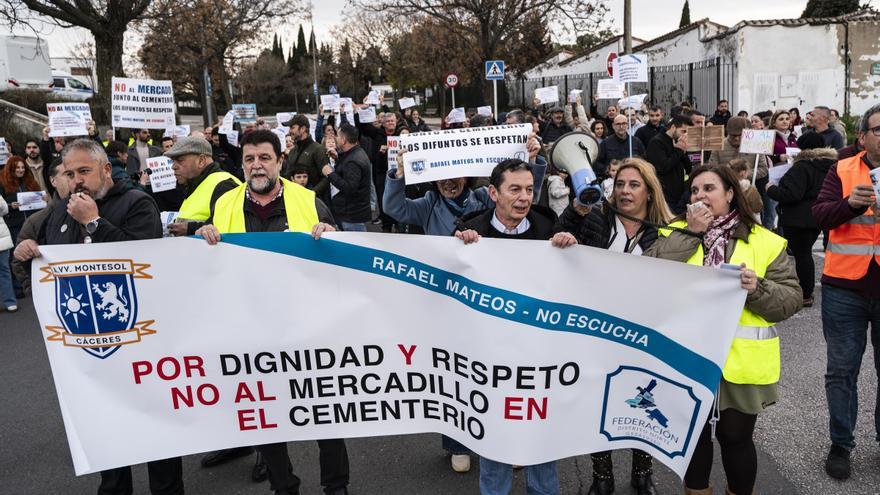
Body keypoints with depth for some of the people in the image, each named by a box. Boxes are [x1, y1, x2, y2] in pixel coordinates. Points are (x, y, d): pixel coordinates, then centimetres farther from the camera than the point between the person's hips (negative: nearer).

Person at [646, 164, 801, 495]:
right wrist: (690, 233, -13)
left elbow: (791, 299, -2)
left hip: (741, 363, -1)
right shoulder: (677, 234, 5)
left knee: (735, 437, 11)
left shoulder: (764, 242, 0)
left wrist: (758, 289, -22)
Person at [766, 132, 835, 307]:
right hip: (818, 217, 9)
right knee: (806, 253, 18)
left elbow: (791, 194, -26)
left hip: (799, 219, -9)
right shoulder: (830, 166, 9)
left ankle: (805, 296, 4)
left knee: (801, 254, -2)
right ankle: (808, 291, 27)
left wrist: (771, 189, -9)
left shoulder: (802, 167, -19)